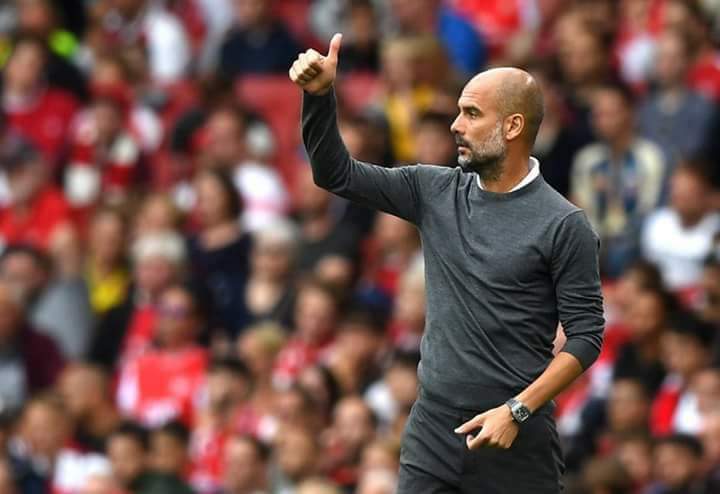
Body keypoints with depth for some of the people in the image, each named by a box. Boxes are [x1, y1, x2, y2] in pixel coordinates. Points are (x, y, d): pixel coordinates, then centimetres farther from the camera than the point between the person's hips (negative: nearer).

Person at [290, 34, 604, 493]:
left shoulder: (563, 225, -8)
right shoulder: (435, 193, 6)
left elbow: (586, 335, -9)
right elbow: (337, 174, 9)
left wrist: (517, 411, -17)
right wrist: (319, 96, -6)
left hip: (515, 437, -4)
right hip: (432, 430, 4)